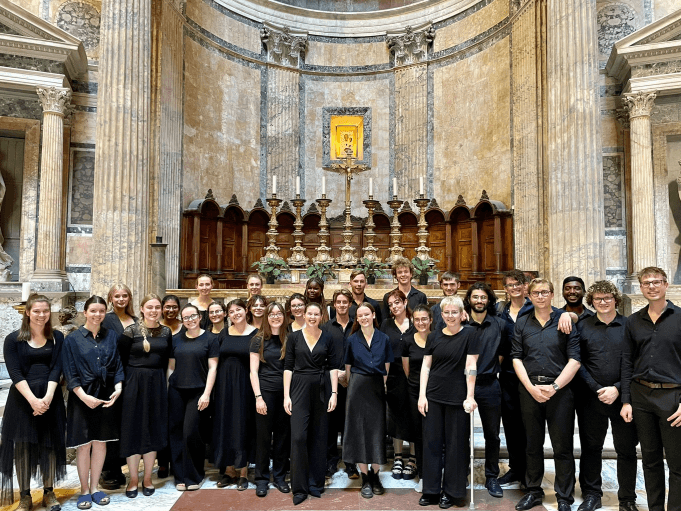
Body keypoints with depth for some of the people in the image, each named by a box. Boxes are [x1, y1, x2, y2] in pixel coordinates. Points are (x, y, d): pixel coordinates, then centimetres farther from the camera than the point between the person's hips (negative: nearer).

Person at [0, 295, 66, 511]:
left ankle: (49, 493, 19)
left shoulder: (57, 338, 5)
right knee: (22, 445, 3)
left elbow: (56, 369, -2)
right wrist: (33, 399, -18)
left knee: (50, 444, 5)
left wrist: (47, 397, -15)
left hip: (50, 398, 1)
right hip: (22, 399, -1)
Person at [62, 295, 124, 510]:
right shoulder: (73, 339, -3)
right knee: (84, 444, 4)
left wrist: (118, 388, -9)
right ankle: (84, 490, 19)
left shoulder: (111, 336, 5)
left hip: (106, 396, 2)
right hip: (82, 397, -2)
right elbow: (70, 373, -6)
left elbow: (117, 365, 6)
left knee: (101, 442, 9)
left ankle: (94, 487, 23)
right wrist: (84, 396, -16)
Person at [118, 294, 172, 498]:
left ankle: (147, 479, 21)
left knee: (154, 430, 8)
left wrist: (161, 380, 6)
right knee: (134, 429, 3)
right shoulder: (130, 331, -7)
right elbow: (121, 359, -4)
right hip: (134, 384, -3)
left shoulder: (166, 332, 5)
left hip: (157, 384, 3)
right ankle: (133, 479, 17)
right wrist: (129, 380, -2)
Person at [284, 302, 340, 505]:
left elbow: (333, 367, 4)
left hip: (321, 390, 1)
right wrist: (286, 395, -5)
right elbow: (288, 367, 0)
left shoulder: (327, 339, 4)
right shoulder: (294, 337, 1)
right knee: (298, 437, -6)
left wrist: (334, 393, -4)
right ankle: (300, 487, 8)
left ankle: (315, 483, 21)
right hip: (300, 389, -1)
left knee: (319, 437, 7)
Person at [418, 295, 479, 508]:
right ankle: (431, 490, 21)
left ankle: (452, 492, 21)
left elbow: (471, 367, -8)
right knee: (431, 442, 8)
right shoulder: (434, 336, 6)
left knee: (455, 445, 6)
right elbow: (426, 366, 6)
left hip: (457, 398, -3)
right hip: (433, 397, 3)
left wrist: (470, 397, -13)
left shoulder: (469, 334, -4)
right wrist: (422, 395, 0)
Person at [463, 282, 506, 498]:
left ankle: (492, 477, 25)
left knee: (492, 434, 9)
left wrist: (491, 369, 5)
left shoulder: (499, 325, 3)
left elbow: (502, 352, 11)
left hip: (489, 385, 1)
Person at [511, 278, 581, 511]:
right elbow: (516, 358, 5)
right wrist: (531, 387, -7)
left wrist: (554, 387, -12)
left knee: (562, 446, 3)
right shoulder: (522, 323, 8)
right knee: (533, 444, 12)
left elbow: (574, 359, -5)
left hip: (560, 389, -2)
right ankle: (534, 491, 26)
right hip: (529, 389, 2)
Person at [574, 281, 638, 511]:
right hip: (591, 397, 1)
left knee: (627, 449, 8)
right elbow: (577, 362, 1)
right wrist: (597, 388, -8)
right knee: (591, 447, 10)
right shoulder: (582, 326, 4)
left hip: (623, 396, -1)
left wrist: (618, 389, -11)